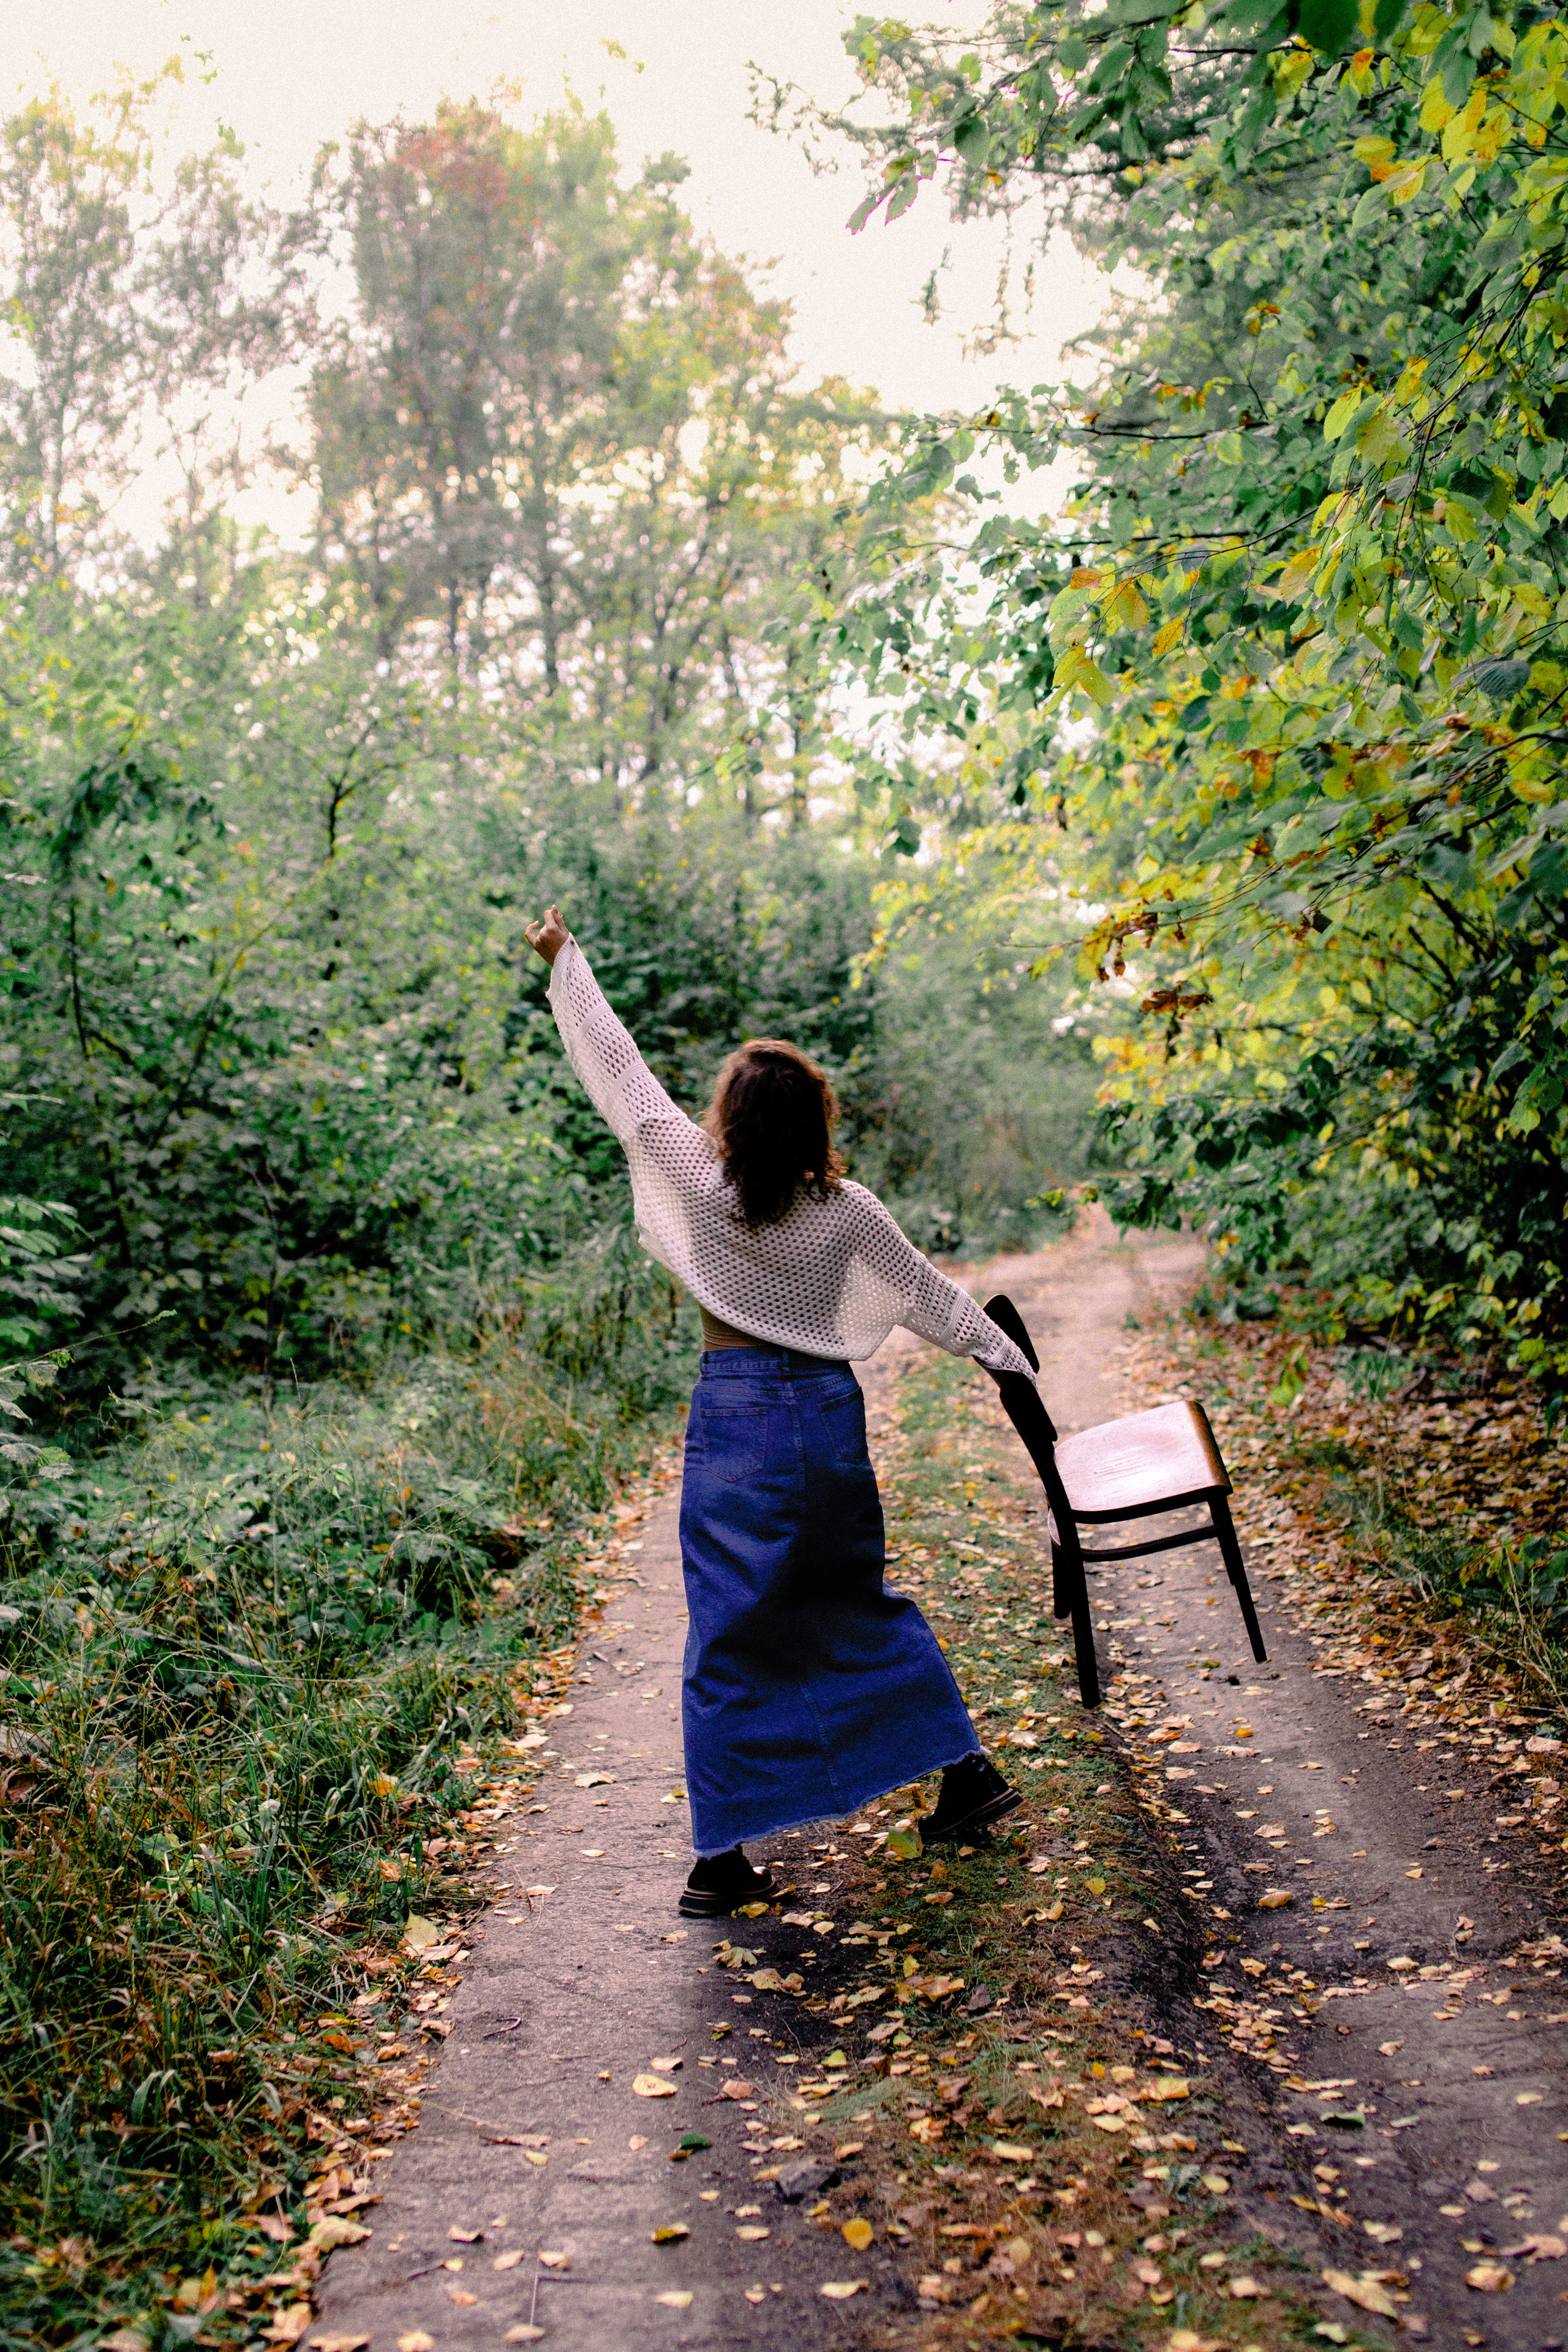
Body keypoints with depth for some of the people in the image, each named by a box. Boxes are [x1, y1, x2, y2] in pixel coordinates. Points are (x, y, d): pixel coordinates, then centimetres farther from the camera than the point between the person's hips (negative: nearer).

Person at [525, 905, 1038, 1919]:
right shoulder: (848, 1211, -3)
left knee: (729, 1638, 3)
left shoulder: (701, 1187, -11)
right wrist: (1010, 1361, 24)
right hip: (830, 1414, 4)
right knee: (862, 1608, 22)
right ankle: (969, 1774, 29)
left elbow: (621, 1070, -4)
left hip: (737, 1422, -3)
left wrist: (565, 961, 6)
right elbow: (931, 1295, 9)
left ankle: (721, 1860, 7)